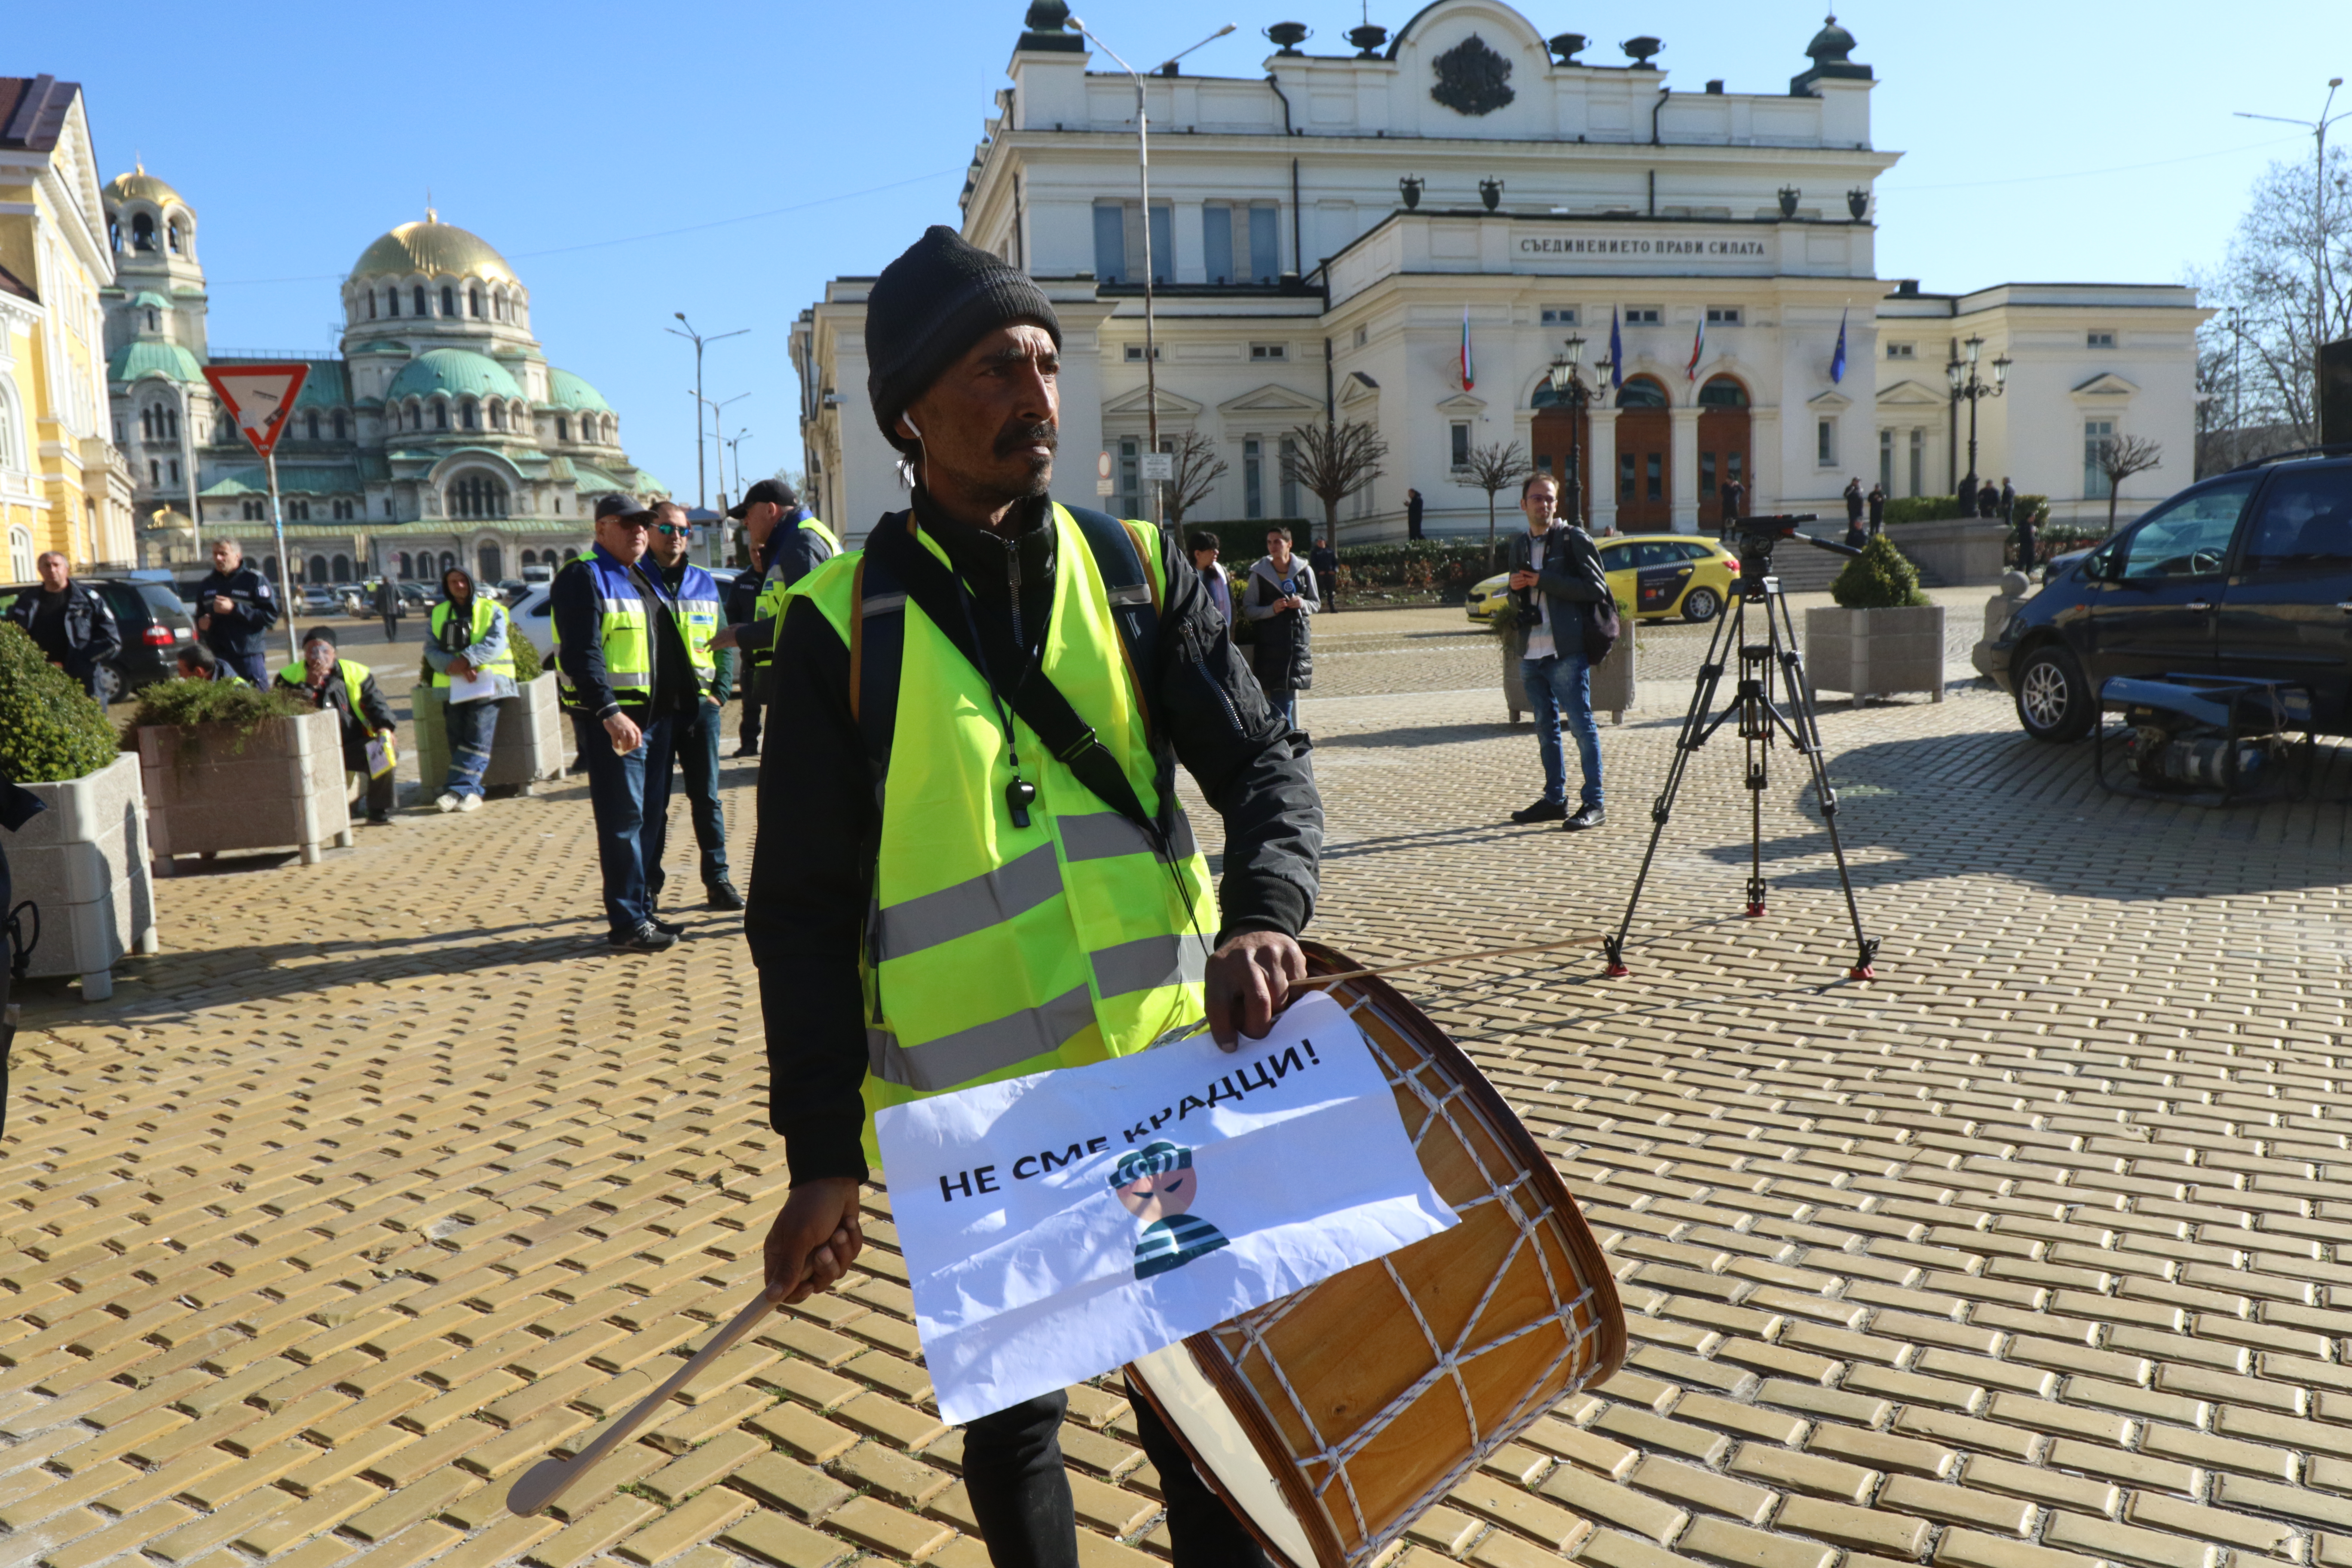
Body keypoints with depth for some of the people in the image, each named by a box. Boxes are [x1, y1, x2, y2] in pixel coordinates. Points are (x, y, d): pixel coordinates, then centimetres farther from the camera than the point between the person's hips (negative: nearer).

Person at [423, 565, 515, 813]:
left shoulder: (491, 610, 8)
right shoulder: (437, 615, 17)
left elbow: (496, 643, -8)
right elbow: (431, 650, 5)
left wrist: (467, 660, -21)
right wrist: (454, 666, -16)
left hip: (487, 680, -3)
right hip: (453, 683, 3)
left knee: (477, 739, -15)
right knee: (458, 739, -5)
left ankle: (458, 789, -21)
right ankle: (470, 791, -6)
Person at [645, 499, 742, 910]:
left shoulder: (703, 583, 13)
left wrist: (720, 692, 4)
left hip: (701, 705, 3)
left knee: (707, 798, 7)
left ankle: (718, 879, 13)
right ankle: (649, 886, 12)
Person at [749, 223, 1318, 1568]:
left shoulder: (1138, 573, 1)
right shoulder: (843, 625, -6)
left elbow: (1264, 762, -4)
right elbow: (806, 909, -5)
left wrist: (1264, 915, -25)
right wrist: (823, 1152, -8)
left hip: (1170, 1068, 2)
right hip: (972, 1115, -1)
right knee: (1014, 1418, 17)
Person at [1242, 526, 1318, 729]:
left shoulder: (1305, 571, 7)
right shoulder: (1259, 574, 1)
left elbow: (1316, 603, 14)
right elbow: (1248, 609, 1)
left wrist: (1303, 604, -8)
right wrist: (1272, 609, -15)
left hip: (1298, 639, 2)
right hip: (1271, 642, -2)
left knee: (1289, 694, 3)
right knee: (1282, 699, -7)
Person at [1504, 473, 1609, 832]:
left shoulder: (1574, 539, -3)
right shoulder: (1520, 544, 17)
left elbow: (1597, 589, -11)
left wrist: (1544, 581, -14)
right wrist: (1516, 588, 1)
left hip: (1566, 651, -7)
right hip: (1531, 652, 7)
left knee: (1582, 725, -6)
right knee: (1545, 728, 12)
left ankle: (1593, 803, -3)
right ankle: (1555, 799, 20)